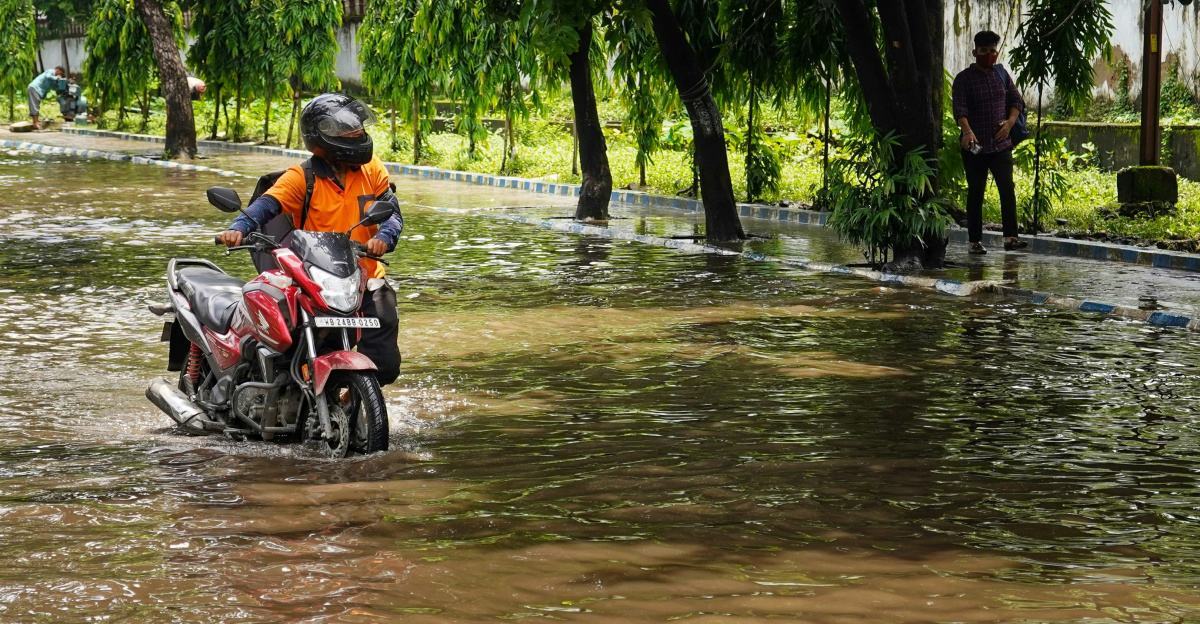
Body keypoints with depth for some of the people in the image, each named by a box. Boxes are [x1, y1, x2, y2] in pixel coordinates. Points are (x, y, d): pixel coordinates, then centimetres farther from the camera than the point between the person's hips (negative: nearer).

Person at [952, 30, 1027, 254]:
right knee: (975, 193, 3)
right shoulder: (964, 78, -3)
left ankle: (1010, 237, -12)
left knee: (1007, 189, -10)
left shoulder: (1002, 74, 11)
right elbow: (960, 108, -15)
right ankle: (975, 241, 9)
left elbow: (1016, 100, 17)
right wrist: (967, 131, -32)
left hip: (1001, 145, 3)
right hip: (975, 146, -3)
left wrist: (1010, 122, -1)